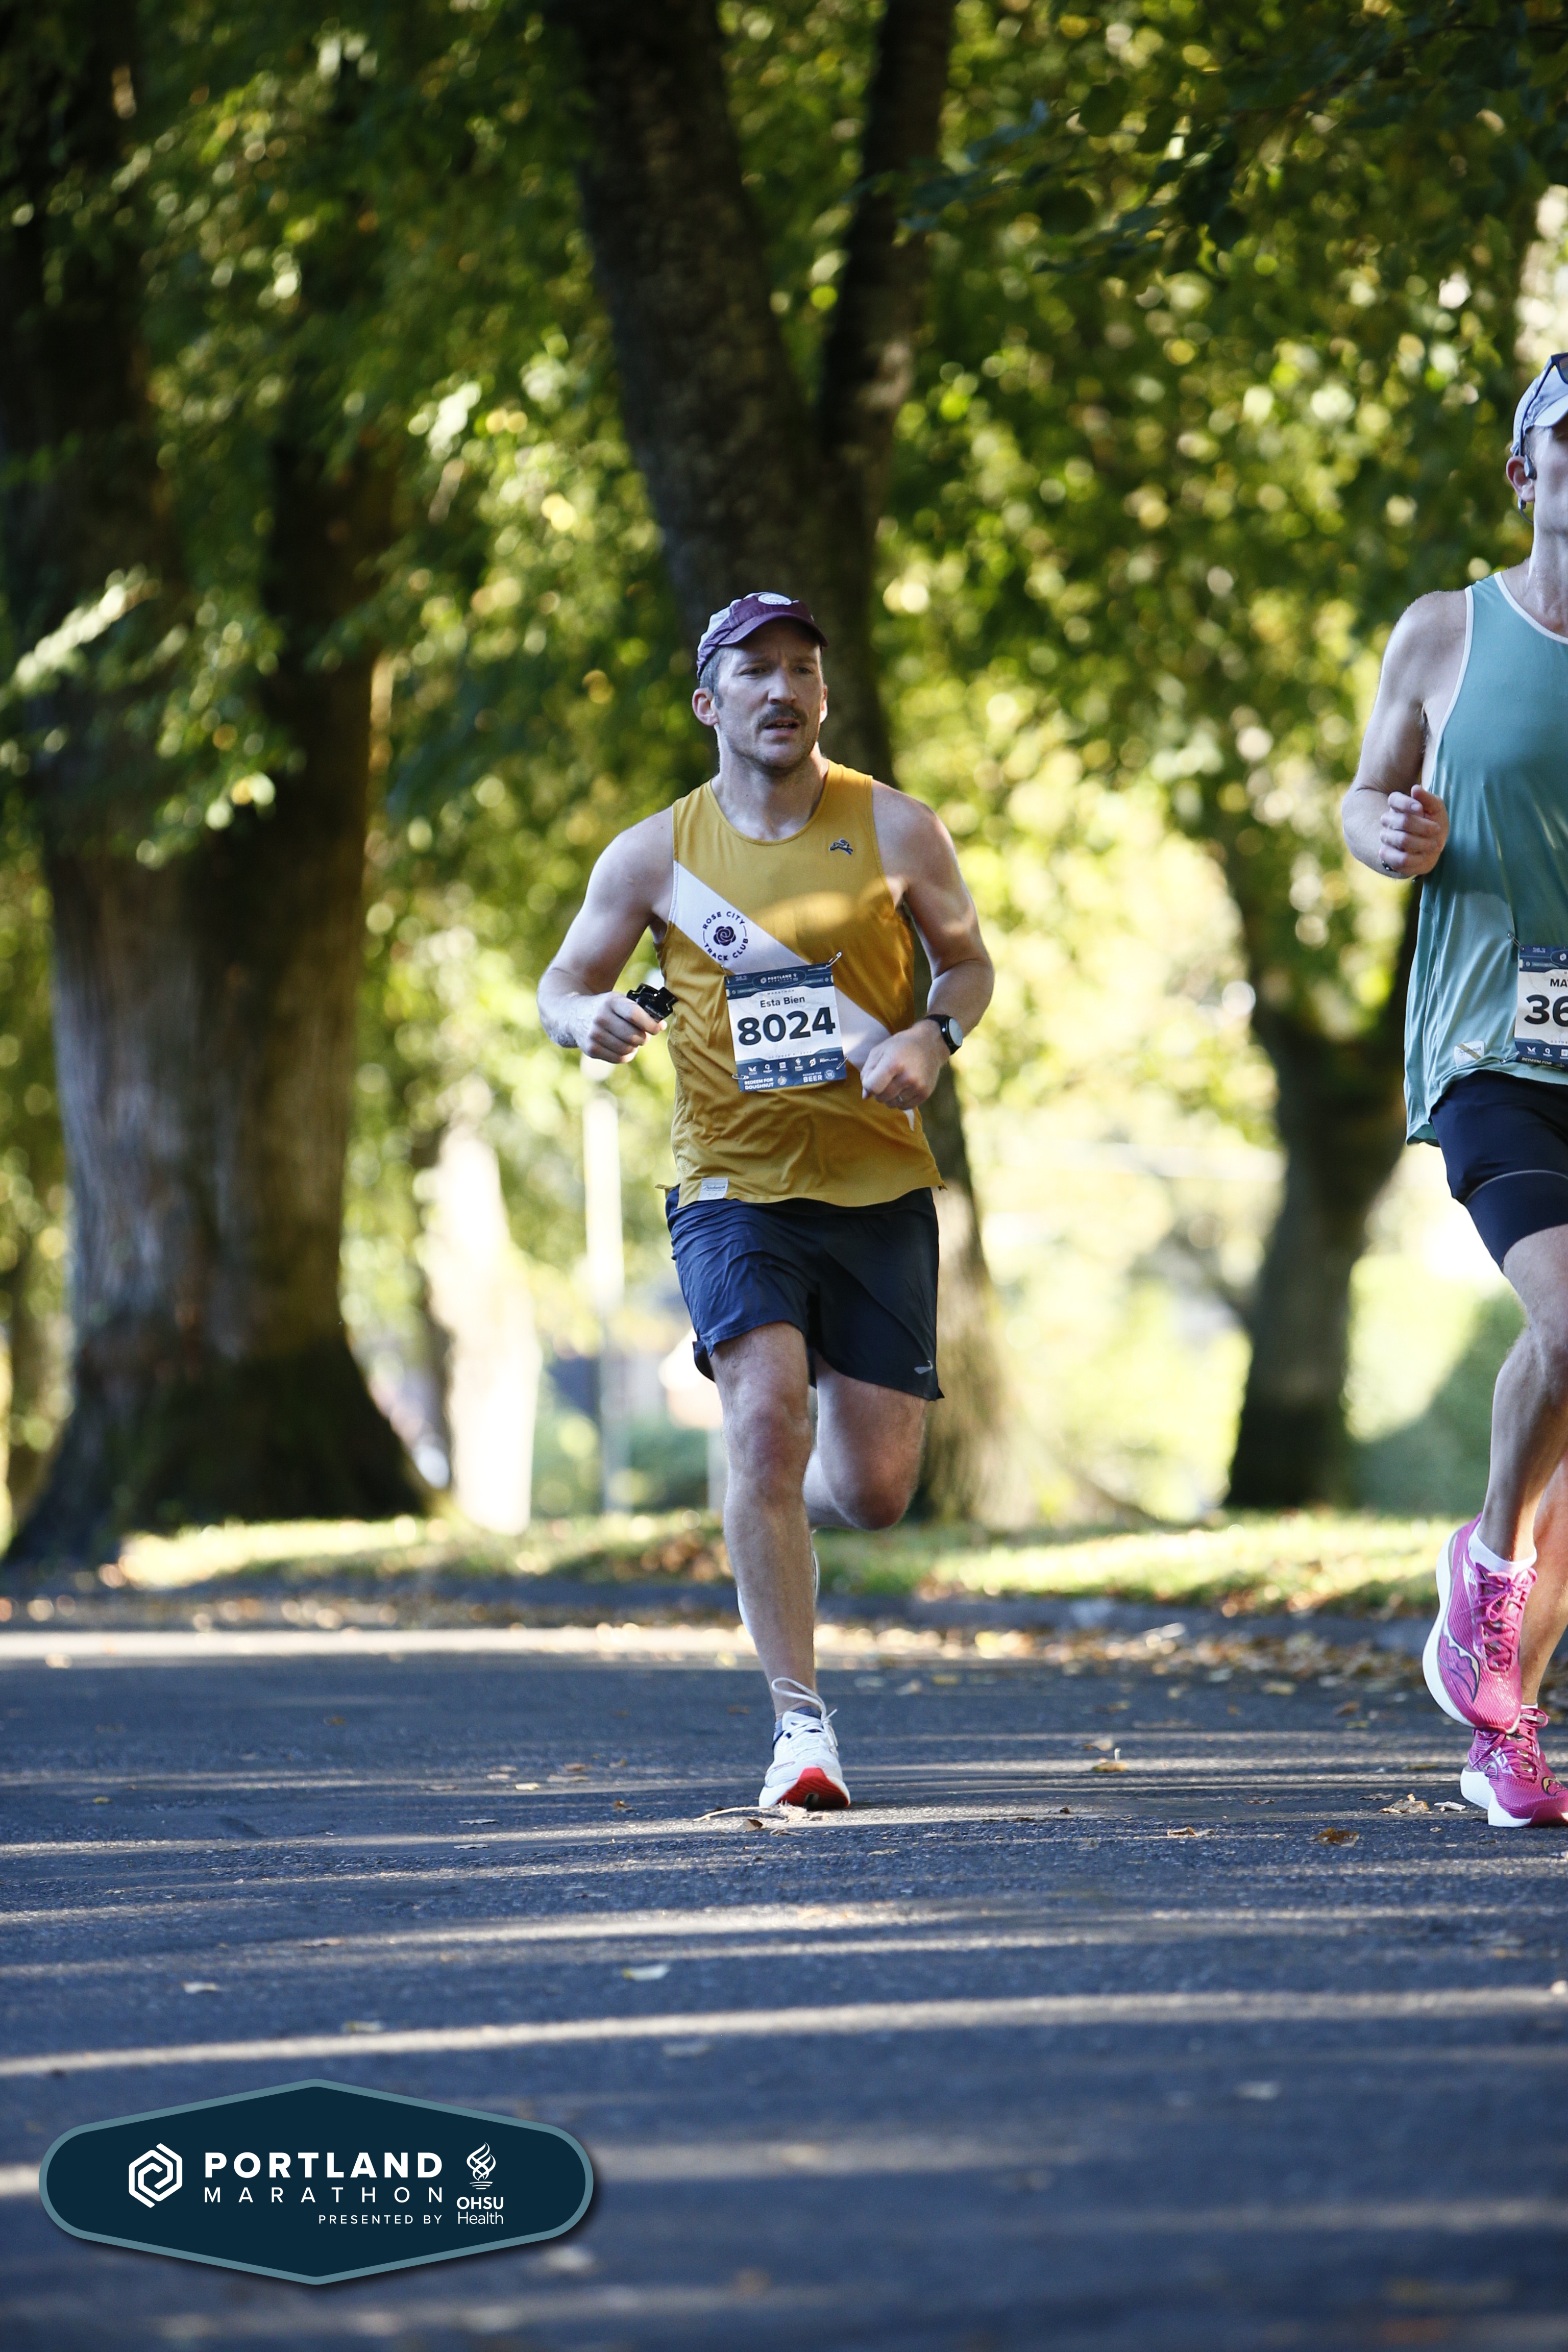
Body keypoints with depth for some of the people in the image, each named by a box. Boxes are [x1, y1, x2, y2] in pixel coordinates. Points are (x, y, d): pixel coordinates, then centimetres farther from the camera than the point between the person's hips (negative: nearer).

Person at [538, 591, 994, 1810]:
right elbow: (564, 983, 10)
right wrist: (590, 1018, -15)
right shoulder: (656, 854, 1)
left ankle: (783, 1511, 41)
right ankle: (801, 1724, -17)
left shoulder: (896, 828, 2)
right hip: (733, 1184, -1)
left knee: (875, 1489, 1)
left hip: (879, 1185, 1)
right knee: (767, 1415, -23)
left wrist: (931, 1038, -9)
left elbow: (969, 962, 12)